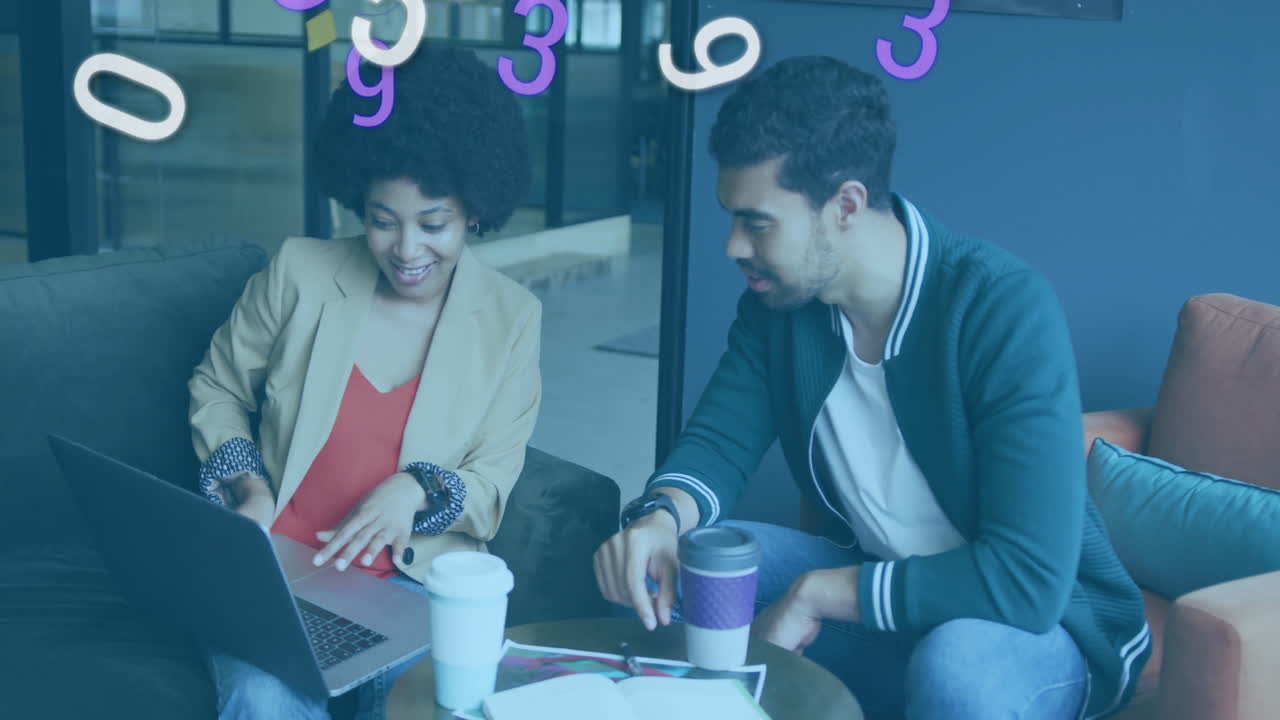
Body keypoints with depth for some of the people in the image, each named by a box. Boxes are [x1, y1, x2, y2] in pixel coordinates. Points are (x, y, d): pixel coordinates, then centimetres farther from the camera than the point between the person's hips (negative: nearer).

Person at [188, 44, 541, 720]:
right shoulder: (300, 274, 0)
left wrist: (417, 491, -17)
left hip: (414, 583, 0)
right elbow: (216, 389, 14)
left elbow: (490, 486, 4)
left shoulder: (512, 319, 1)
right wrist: (249, 486, -3)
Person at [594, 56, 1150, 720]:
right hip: (870, 584, 6)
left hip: (1045, 621, -5)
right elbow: (719, 442, -2)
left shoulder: (1006, 311, -28)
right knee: (653, 568, -9)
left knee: (958, 664, -39)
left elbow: (1029, 580, -33)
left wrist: (815, 593, -27)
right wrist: (660, 517, -26)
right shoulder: (777, 297, -8)